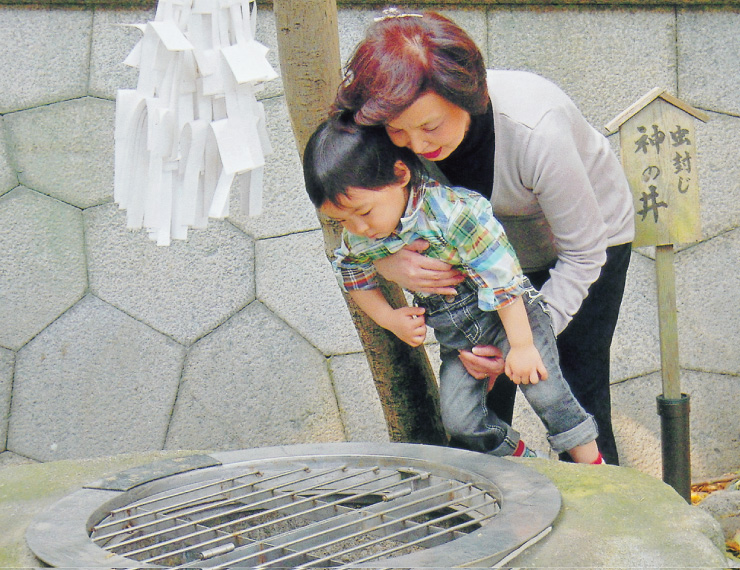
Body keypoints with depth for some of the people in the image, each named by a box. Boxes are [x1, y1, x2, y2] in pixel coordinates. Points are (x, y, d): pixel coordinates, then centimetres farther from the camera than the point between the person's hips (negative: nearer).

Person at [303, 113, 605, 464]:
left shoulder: (454, 210, -31)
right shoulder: (358, 239, -11)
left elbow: (501, 278, -25)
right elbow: (352, 275, 13)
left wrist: (522, 345, -21)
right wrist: (388, 318, -1)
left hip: (511, 312, -5)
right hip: (455, 333, 6)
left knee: (544, 391, -14)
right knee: (459, 420, -3)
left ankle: (592, 466, 7)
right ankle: (516, 455, 25)